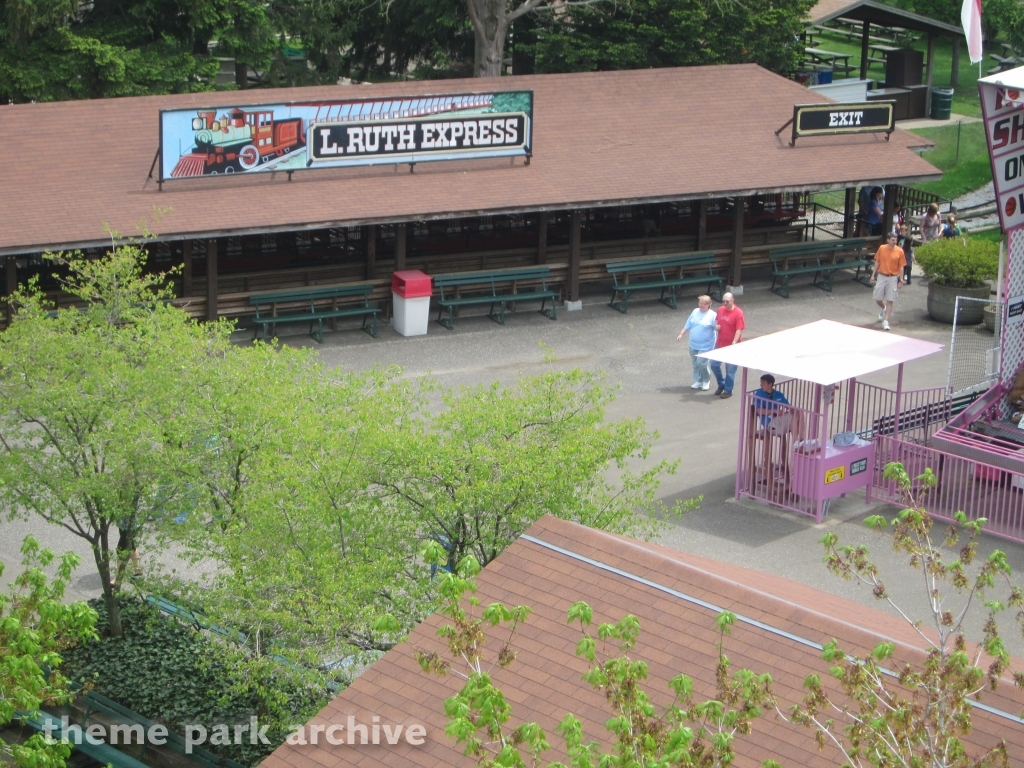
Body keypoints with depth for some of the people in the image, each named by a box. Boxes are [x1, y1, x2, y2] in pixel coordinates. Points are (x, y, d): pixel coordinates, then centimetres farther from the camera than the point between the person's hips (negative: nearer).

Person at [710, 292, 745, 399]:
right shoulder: (720, 310, 3)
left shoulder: (738, 313, -15)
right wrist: (716, 326, -3)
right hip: (719, 344, 6)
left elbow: (739, 330, -19)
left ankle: (728, 390, 17)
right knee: (714, 364, 10)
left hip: (731, 346, -6)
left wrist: (734, 343, -28)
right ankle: (721, 384, 31)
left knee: (730, 369, 3)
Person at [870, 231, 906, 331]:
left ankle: (885, 322, 2)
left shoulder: (899, 251, -7)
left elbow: (901, 267, -2)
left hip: (893, 278, -2)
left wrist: (901, 280, -5)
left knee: (889, 301, -1)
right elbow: (877, 262, 7)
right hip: (881, 276, 2)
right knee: (877, 299, 7)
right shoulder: (881, 248, -3)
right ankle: (884, 309, 41)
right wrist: (873, 275, 6)